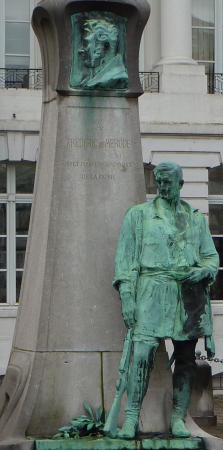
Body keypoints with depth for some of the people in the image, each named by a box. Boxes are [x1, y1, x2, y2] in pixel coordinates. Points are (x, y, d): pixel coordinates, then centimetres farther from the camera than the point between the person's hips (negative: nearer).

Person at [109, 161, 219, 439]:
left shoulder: (196, 219, 16)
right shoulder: (138, 215, 8)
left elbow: (211, 256, 18)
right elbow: (125, 257, 3)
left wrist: (202, 271, -6)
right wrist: (126, 296, -6)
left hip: (189, 293, 3)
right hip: (153, 290, -3)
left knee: (185, 357, 2)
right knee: (142, 353, -16)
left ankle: (178, 419, 9)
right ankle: (131, 419, -12)